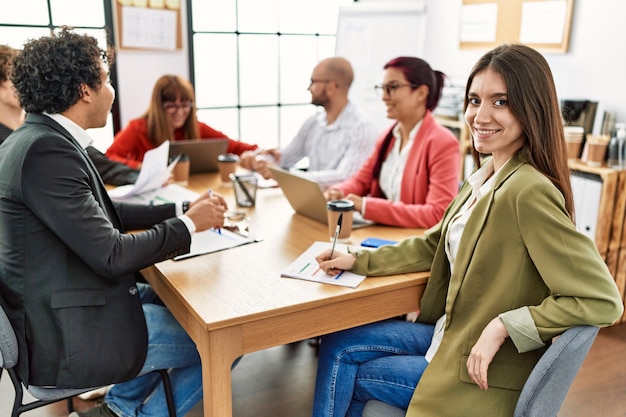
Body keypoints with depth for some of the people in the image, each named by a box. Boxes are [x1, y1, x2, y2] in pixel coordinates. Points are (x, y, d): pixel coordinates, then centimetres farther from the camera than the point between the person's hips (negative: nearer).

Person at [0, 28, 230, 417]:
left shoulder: (40, 138, 5)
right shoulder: (45, 150, -25)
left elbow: (103, 213, 11)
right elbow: (110, 255, -26)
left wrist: (183, 209, 4)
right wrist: (189, 224, -12)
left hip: (57, 309, 10)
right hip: (66, 336, -9)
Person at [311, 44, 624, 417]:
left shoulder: (529, 192, -27)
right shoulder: (488, 175, 1)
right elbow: (437, 243, 11)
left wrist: (504, 325, -26)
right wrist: (357, 261, 4)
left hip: (482, 376, -7)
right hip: (451, 335, 8)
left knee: (343, 372, 3)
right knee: (338, 345, 9)